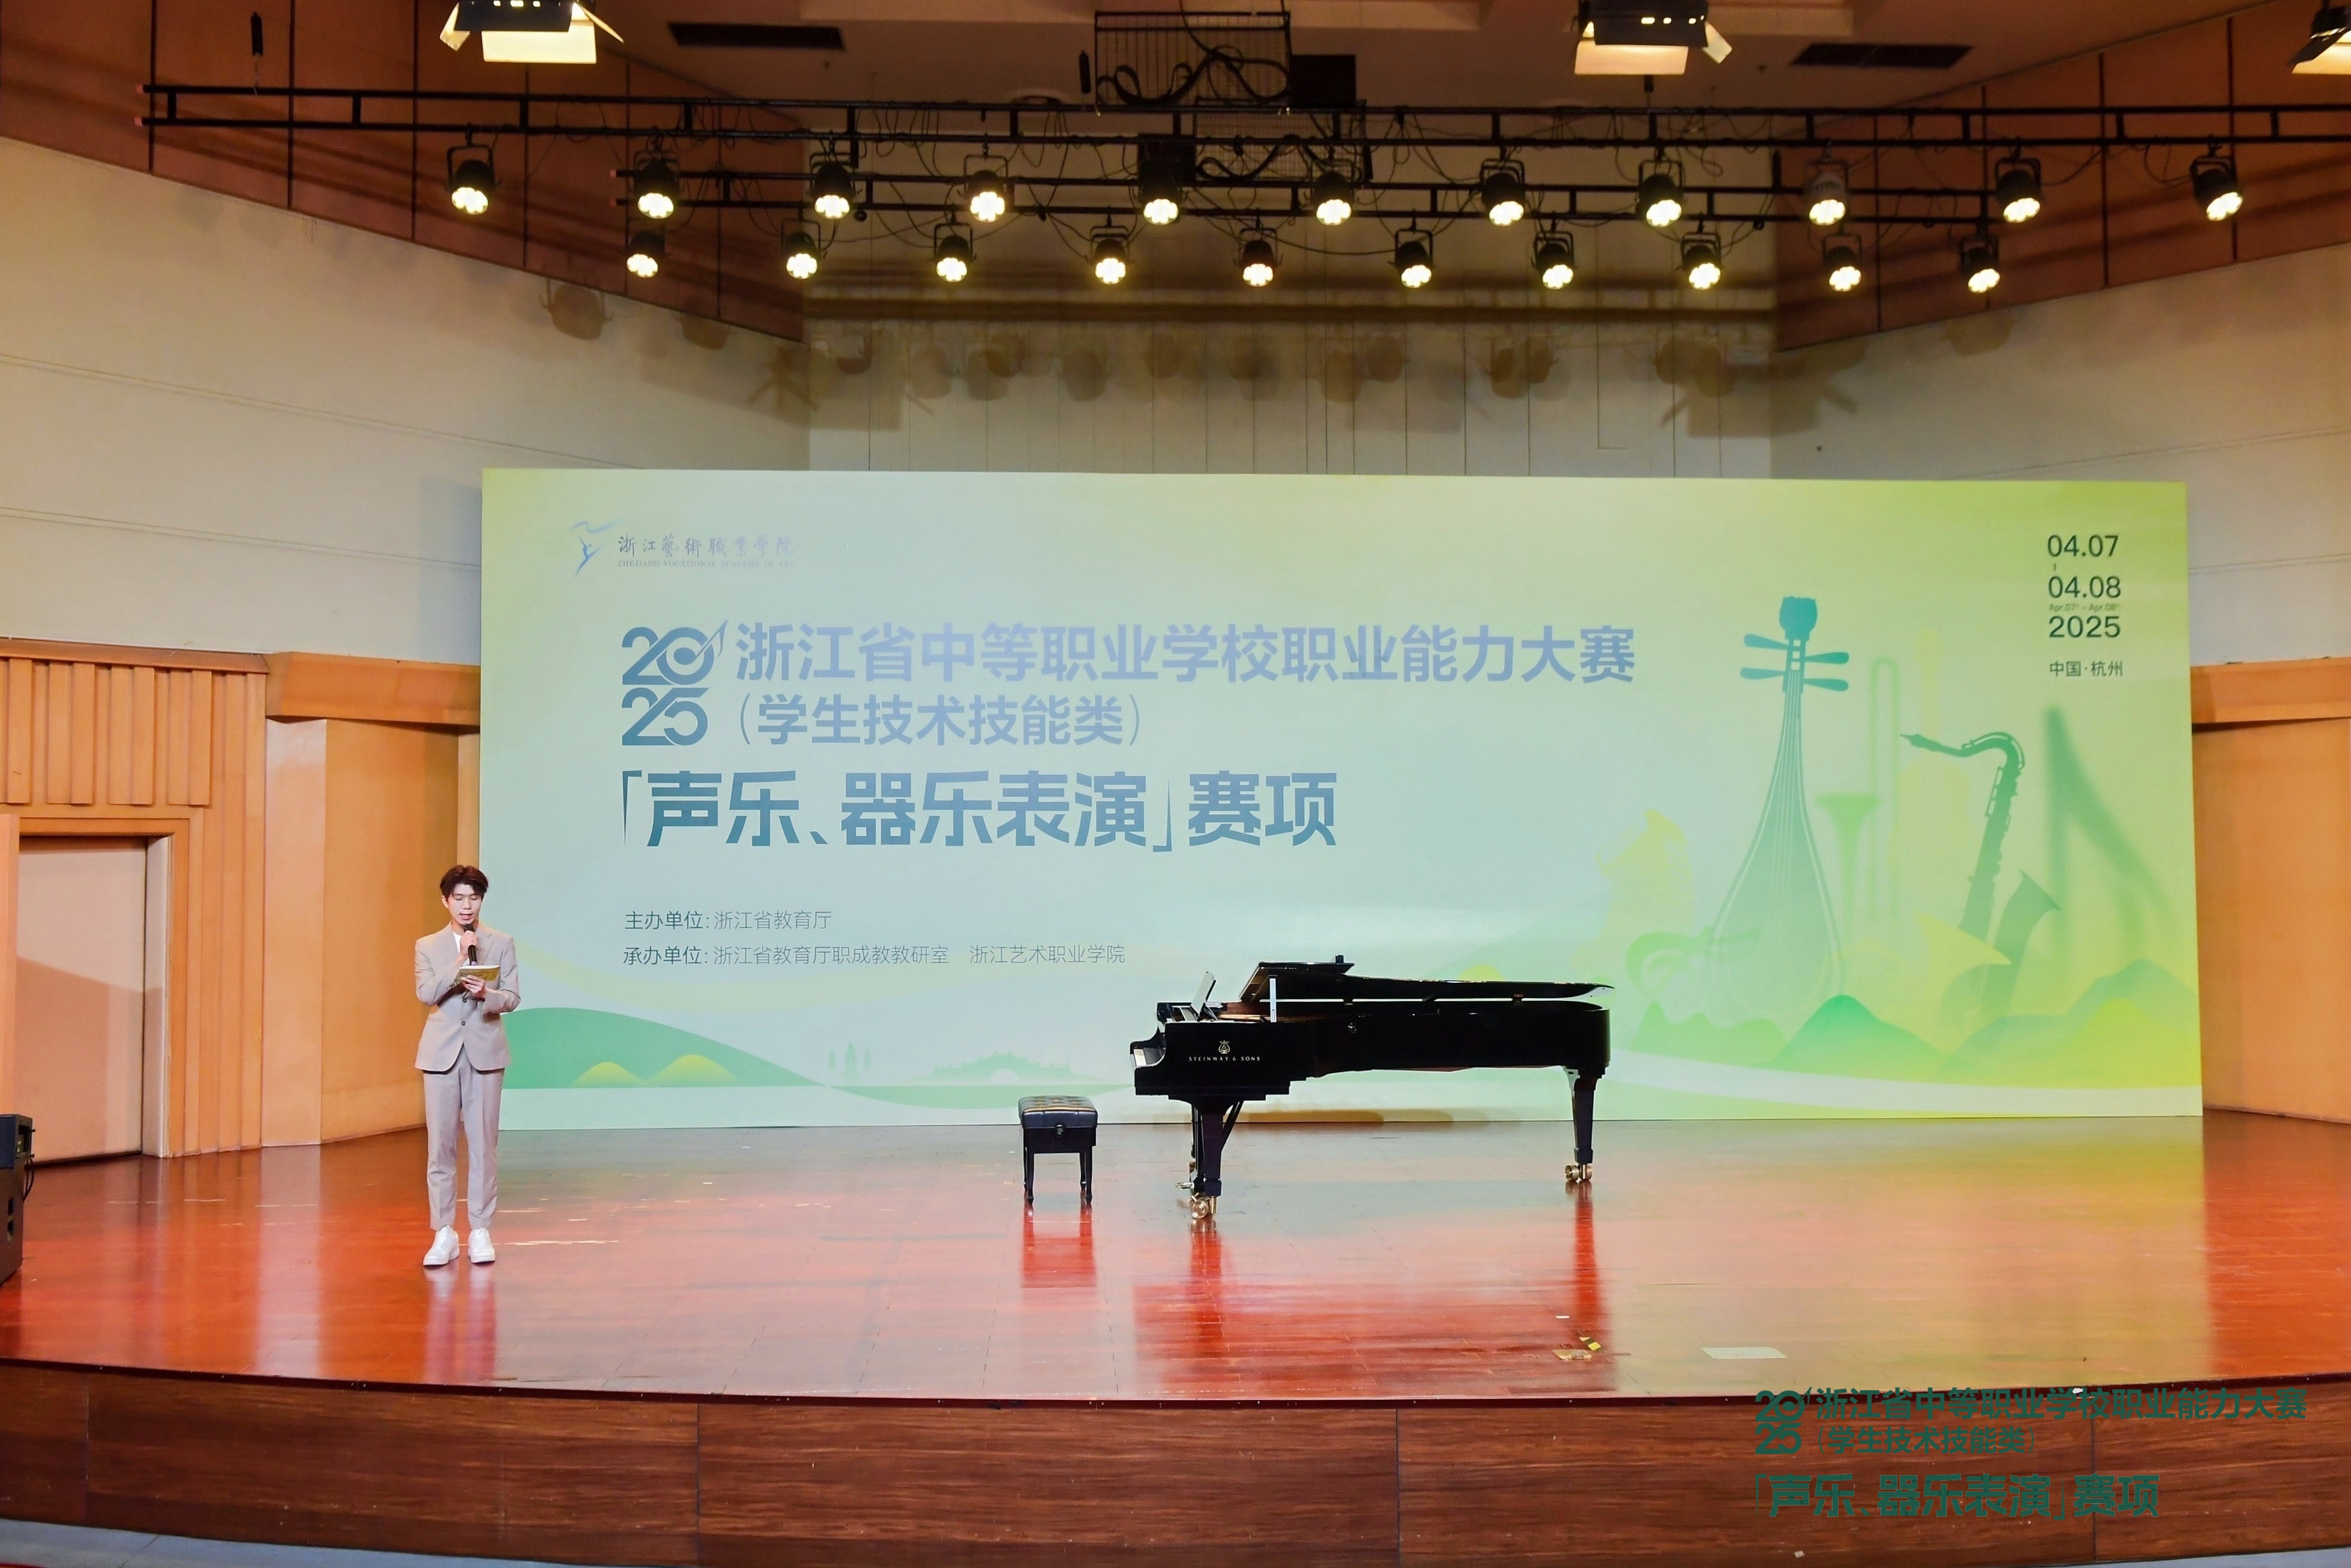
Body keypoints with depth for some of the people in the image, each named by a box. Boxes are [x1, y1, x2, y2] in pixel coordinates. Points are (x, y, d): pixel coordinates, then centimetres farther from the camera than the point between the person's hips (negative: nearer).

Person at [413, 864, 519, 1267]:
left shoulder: (501, 944, 6)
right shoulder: (428, 946, 8)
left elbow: (512, 998, 1)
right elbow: (426, 994, -6)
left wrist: (487, 993, -19)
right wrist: (458, 962, -17)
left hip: (485, 1051, -1)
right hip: (442, 1052, 1)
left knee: (483, 1143, 1)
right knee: (440, 1144, 1)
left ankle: (481, 1232, 8)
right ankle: (444, 1234, 8)